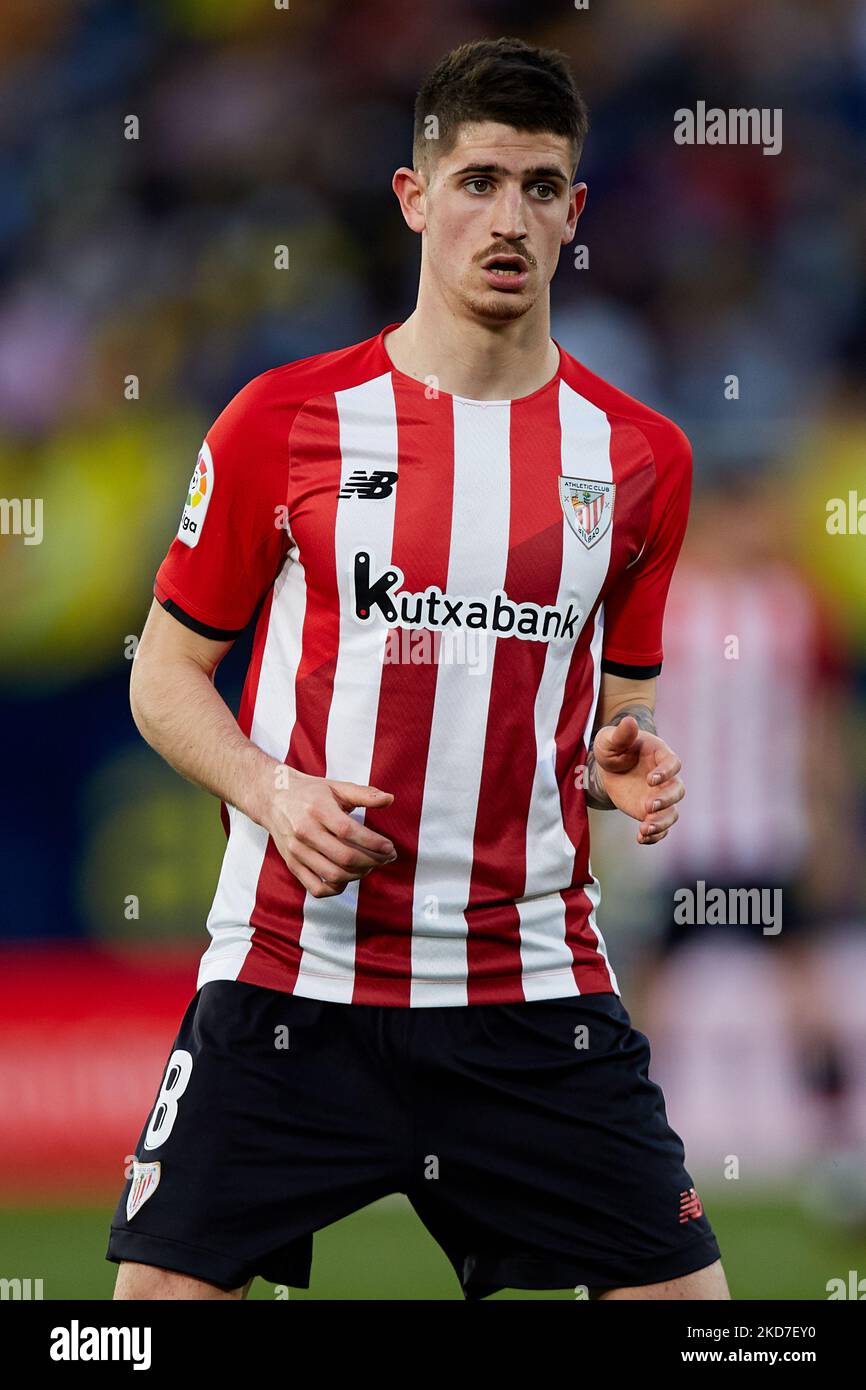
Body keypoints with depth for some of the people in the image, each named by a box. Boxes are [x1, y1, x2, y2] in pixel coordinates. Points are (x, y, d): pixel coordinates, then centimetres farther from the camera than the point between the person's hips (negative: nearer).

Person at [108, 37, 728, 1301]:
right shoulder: (285, 420, 0)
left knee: (682, 1294, -3)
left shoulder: (639, 458, 7)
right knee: (165, 1293, -7)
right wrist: (272, 792, -12)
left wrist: (622, 765, -6)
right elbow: (166, 673, 6)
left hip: (538, 988, 2)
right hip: (292, 973, -2)